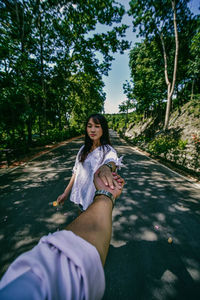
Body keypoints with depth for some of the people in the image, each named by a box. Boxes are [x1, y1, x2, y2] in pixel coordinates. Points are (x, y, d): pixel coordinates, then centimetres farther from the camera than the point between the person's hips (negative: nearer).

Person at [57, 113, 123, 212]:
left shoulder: (108, 151, -18)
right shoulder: (84, 149, -1)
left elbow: (112, 161, -41)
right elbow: (76, 172, 3)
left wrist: (107, 167, -64)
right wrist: (66, 192, 4)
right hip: (81, 196, 5)